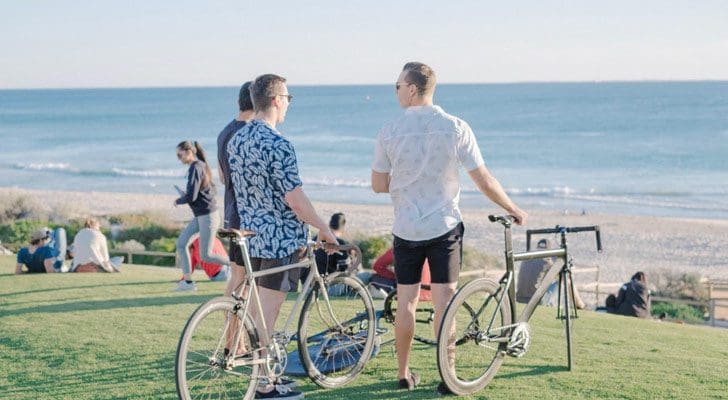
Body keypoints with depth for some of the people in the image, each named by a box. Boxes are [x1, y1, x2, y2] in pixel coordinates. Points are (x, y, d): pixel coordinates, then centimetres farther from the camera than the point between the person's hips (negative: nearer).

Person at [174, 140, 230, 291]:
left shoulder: (195, 168, -18)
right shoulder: (201, 166, 10)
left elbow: (191, 197, -24)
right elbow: (212, 189, 20)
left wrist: (178, 201, -3)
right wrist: (186, 195, 12)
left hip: (208, 216, -10)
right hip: (200, 216, 10)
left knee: (206, 255, -4)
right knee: (181, 242, 6)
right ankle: (188, 281, 7)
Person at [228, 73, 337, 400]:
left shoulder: (235, 140, 7)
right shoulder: (277, 145, -20)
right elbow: (294, 198, -20)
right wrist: (324, 228, -8)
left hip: (250, 235, 8)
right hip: (280, 239, -8)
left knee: (258, 309, 16)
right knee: (267, 314, -2)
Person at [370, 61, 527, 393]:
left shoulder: (390, 132, -7)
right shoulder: (456, 128, -9)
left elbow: (378, 185, -1)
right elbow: (484, 182, -7)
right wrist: (513, 210, 7)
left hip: (406, 229, 1)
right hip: (444, 227, -1)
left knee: (406, 301, 10)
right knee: (444, 301, 3)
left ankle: (404, 373, 19)